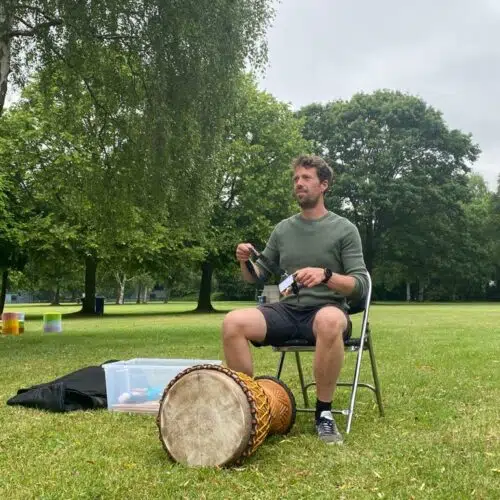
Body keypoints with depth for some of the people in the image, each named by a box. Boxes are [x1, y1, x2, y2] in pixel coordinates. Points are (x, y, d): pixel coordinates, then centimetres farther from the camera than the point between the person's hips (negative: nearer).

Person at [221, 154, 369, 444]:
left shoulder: (344, 229, 0)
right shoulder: (283, 229, 12)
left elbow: (360, 286, -7)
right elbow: (257, 276, 16)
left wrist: (325, 275, -24)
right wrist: (246, 262, -7)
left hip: (326, 310, -3)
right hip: (287, 310, 4)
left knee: (329, 321, -42)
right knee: (233, 322, -25)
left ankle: (324, 413, -23)